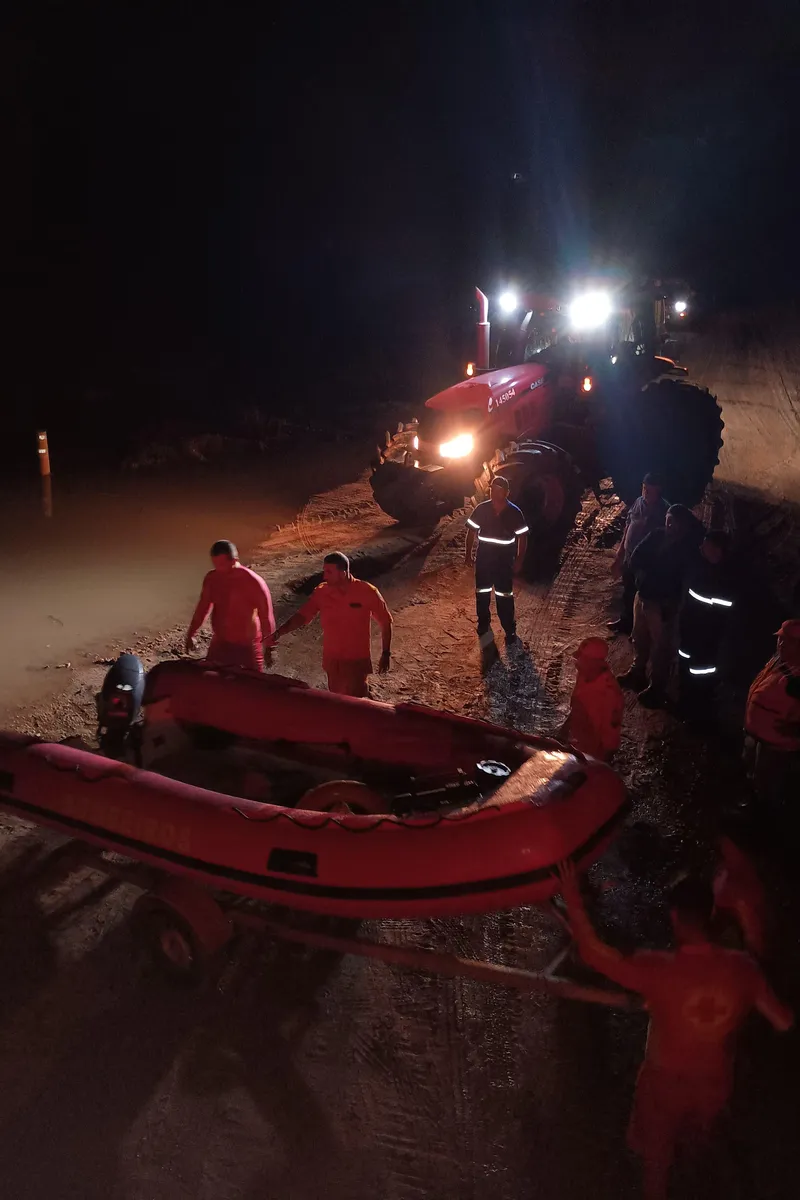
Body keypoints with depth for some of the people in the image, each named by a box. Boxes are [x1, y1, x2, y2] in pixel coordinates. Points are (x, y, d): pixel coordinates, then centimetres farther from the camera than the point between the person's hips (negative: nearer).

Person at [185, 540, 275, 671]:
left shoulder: (253, 582, -21)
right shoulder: (212, 579, -4)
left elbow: (266, 617, -16)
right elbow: (203, 607, 10)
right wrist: (191, 634, 15)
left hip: (247, 646, -5)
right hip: (219, 643, 5)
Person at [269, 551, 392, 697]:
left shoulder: (367, 592, -15)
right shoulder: (321, 592, -7)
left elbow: (385, 622, -5)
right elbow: (302, 616, -7)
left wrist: (386, 654, -3)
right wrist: (278, 633, -22)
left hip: (357, 661, -4)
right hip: (332, 661, 4)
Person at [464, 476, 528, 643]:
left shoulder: (515, 513, -12)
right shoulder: (481, 509, -10)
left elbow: (522, 537, -4)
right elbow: (471, 532, 0)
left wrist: (519, 560, -6)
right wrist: (468, 554, 1)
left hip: (504, 560, -2)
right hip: (483, 559, 2)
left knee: (505, 596, 4)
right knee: (482, 593, 15)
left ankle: (510, 629, 17)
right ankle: (483, 623, 36)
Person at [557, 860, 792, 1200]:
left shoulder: (657, 969, -33)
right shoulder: (741, 967, -23)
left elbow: (592, 951, -30)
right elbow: (783, 1022, -11)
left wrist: (572, 897, -28)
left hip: (666, 1082, -4)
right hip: (715, 1083, 4)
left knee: (657, 1156, 24)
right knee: (696, 1139, 36)